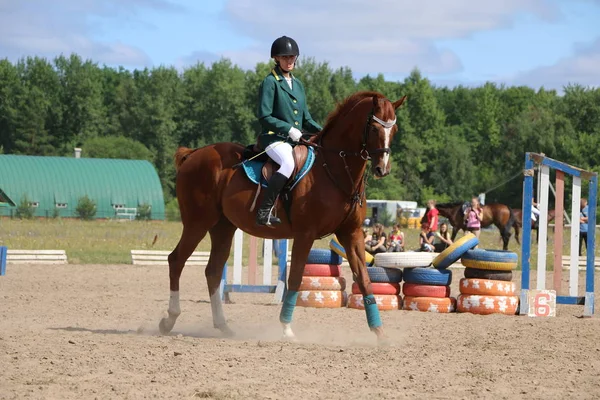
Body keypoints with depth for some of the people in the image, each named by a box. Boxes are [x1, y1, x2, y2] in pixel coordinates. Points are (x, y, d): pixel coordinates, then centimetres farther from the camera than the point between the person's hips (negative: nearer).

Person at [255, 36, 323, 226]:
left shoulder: (298, 84, 20)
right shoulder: (270, 82, -3)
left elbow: (306, 119, 22)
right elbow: (264, 117, -9)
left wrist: (322, 131, 5)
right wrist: (288, 128, -17)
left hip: (295, 139, 8)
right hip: (273, 138, -8)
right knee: (289, 164, -35)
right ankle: (264, 211, -37)